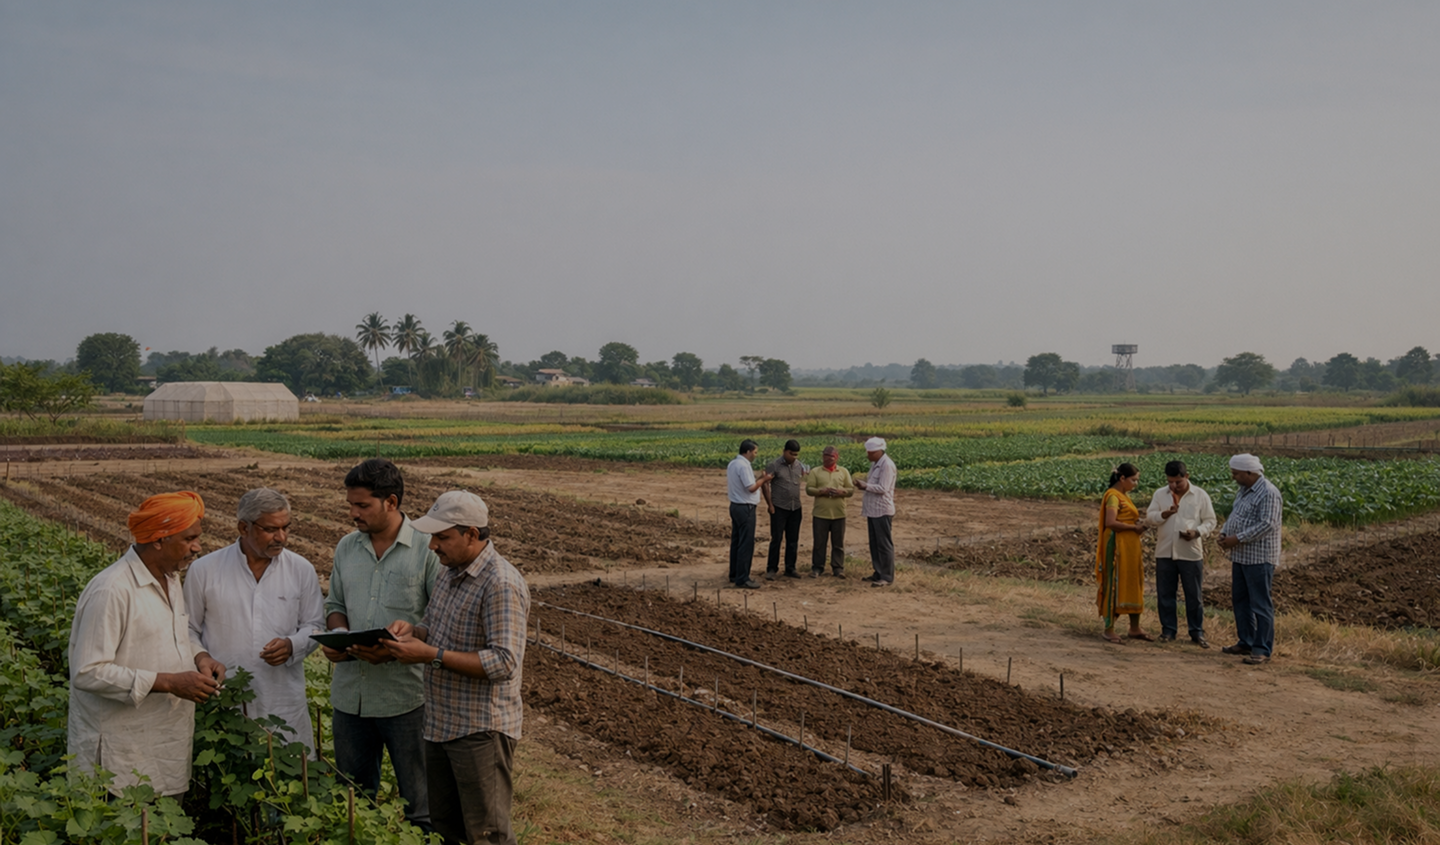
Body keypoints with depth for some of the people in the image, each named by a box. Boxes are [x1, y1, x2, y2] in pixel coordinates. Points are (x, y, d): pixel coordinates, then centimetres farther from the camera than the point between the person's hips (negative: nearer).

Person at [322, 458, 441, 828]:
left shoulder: (428, 550, -10)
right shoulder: (347, 547, 8)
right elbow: (335, 604, 18)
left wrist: (395, 648, -23)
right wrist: (338, 636, -5)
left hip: (406, 696, -5)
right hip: (350, 695, 6)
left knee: (420, 802, 5)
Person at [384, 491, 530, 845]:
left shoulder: (501, 584, -21)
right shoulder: (450, 572, 9)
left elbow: (504, 662, -27)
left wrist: (432, 655, -28)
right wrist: (412, 630, -3)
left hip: (480, 732, -9)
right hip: (441, 724, 9)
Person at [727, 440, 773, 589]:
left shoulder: (732, 464, 12)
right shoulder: (744, 466, -19)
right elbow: (751, 487, -21)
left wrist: (759, 479, 10)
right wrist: (763, 479, -5)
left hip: (735, 506, 10)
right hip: (745, 508, -10)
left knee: (736, 542, 15)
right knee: (746, 544, -6)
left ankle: (734, 575, 22)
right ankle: (742, 579, -4)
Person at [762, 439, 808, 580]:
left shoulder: (799, 466, 7)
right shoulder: (774, 465, -8)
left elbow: (801, 483, 15)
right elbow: (764, 485, -7)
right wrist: (770, 505, -8)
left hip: (795, 508, 5)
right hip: (779, 508, -5)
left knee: (793, 540, 8)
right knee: (776, 539, -3)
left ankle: (790, 568, 17)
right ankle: (772, 569, 5)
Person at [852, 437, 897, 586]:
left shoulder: (887, 465, -15)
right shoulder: (875, 464, 13)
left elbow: (883, 488, -19)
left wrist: (866, 485, -20)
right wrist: (863, 484, 2)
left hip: (882, 511, -9)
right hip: (873, 510, 9)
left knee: (884, 544, -3)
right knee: (874, 544, 13)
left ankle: (887, 577, 2)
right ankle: (878, 573, 21)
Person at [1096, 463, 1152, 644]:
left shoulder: (1125, 496, 16)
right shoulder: (1113, 496, -13)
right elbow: (1111, 522, -23)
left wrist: (1138, 522, 2)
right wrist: (1134, 527, -16)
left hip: (1130, 546, 10)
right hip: (1117, 545, -10)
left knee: (1133, 584, 11)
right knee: (1114, 584, -4)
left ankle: (1135, 628, 19)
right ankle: (1109, 629, 2)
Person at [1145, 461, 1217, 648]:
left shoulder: (1200, 495, -1)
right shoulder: (1159, 494, 4)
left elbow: (1210, 521, 2)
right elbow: (1149, 517, 1)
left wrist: (1197, 532, -17)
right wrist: (1163, 514, -20)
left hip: (1191, 553, -2)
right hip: (1164, 552, 2)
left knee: (1194, 595, 5)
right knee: (1165, 593, 7)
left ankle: (1197, 632, 15)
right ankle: (1168, 630, 17)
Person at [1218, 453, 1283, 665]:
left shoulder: (1268, 493, -17)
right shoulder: (1244, 491, 13)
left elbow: (1267, 524, -23)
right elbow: (1234, 515, 22)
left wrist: (1237, 539, -22)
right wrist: (1224, 533, 3)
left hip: (1259, 558, -10)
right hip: (1241, 556, 10)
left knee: (1261, 604, -4)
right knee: (1240, 600, 15)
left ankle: (1262, 650, 1)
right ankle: (1246, 642, 26)